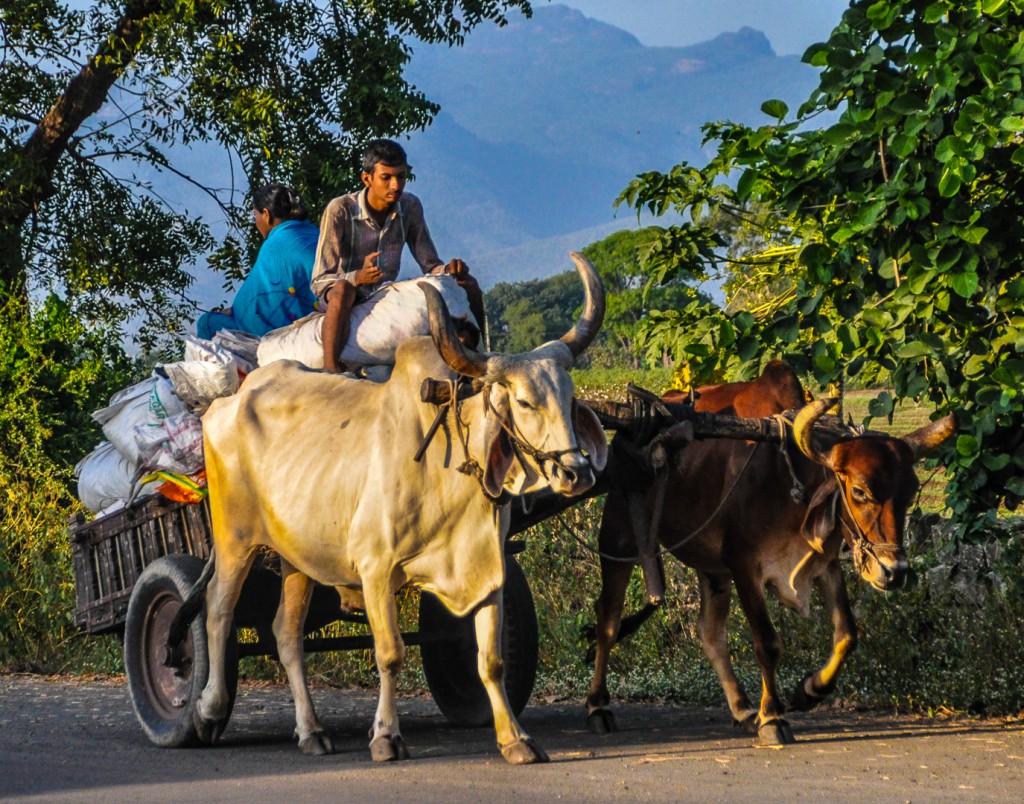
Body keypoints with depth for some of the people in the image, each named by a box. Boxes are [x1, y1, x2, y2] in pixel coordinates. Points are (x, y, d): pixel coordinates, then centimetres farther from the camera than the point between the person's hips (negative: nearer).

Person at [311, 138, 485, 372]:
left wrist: (450, 271, -20)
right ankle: (331, 373, -53)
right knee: (342, 290, -42)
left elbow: (431, 265, 4)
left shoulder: (410, 207, -1)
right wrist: (357, 277, -40)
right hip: (349, 301, -5)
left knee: (467, 285, -6)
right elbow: (319, 283, -20)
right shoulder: (340, 211, -17)